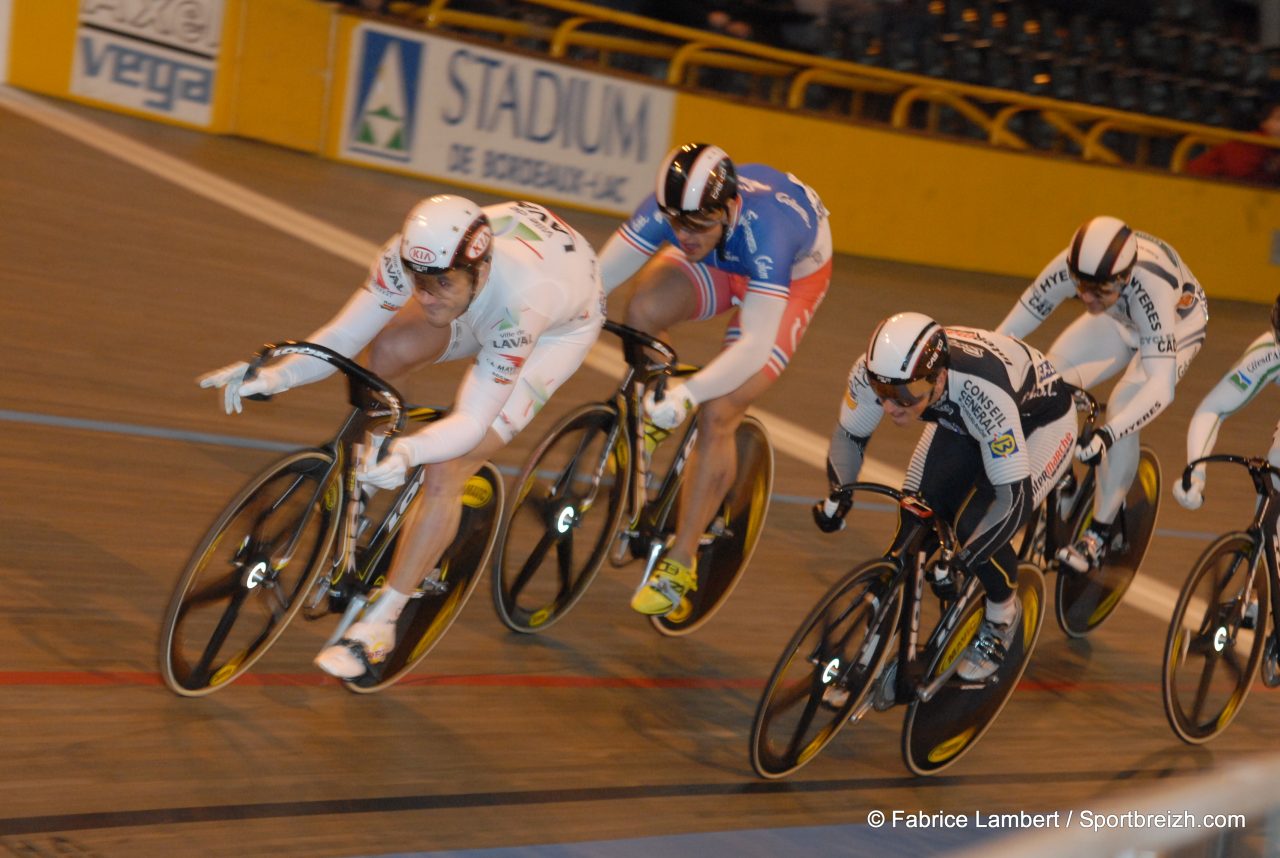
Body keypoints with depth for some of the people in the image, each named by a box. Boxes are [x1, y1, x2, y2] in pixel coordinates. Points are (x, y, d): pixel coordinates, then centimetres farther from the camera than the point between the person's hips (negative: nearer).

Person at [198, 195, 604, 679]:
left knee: (446, 469, -17)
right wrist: (276, 376, -44)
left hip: (561, 326, -6)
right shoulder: (412, 255, -32)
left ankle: (378, 625, -8)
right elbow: (341, 338, -26)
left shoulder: (519, 300, -45)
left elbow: (472, 421, -41)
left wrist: (409, 452, -60)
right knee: (387, 349, -21)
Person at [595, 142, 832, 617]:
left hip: (794, 274, -4)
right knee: (644, 311, -27)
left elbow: (755, 347, -48)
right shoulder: (669, 208, -31)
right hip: (720, 263, 5)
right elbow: (595, 279, -29)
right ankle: (643, 416, 2)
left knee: (717, 414, -17)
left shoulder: (765, 231, -43)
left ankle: (681, 563, -5)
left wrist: (687, 393, -58)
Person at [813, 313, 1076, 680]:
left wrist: (960, 562, -40)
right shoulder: (874, 371, -31)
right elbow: (850, 434, -9)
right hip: (959, 420, 6)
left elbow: (1014, 497, -40)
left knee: (975, 529, -21)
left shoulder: (982, 391, -45)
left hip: (1040, 421, -5)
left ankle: (1002, 615, 9)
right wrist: (837, 494, -22)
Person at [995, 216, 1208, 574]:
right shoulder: (1068, 267, -34)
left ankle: (1101, 533, -11)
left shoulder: (1149, 286, -46)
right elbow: (1018, 321, -22)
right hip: (1120, 320, 5)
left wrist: (1107, 435, -58)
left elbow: (1161, 386, -48)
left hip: (1177, 321, -5)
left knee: (1122, 407, -25)